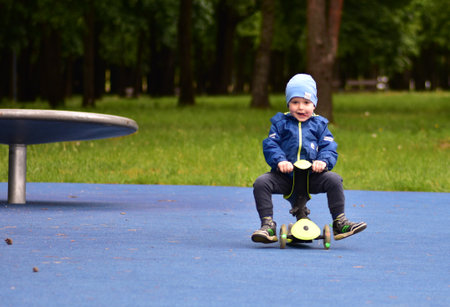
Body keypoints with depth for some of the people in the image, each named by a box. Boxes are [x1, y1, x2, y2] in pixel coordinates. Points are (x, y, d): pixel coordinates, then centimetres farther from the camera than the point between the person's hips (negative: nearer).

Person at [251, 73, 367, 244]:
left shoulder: (319, 124, 12)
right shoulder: (281, 123, 9)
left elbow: (329, 147, 4)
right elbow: (270, 145, -1)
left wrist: (323, 161, -19)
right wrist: (280, 160, -22)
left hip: (311, 176, 0)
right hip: (284, 176, 0)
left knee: (334, 180, -24)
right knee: (260, 183, -24)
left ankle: (339, 223, -10)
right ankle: (268, 225, -18)